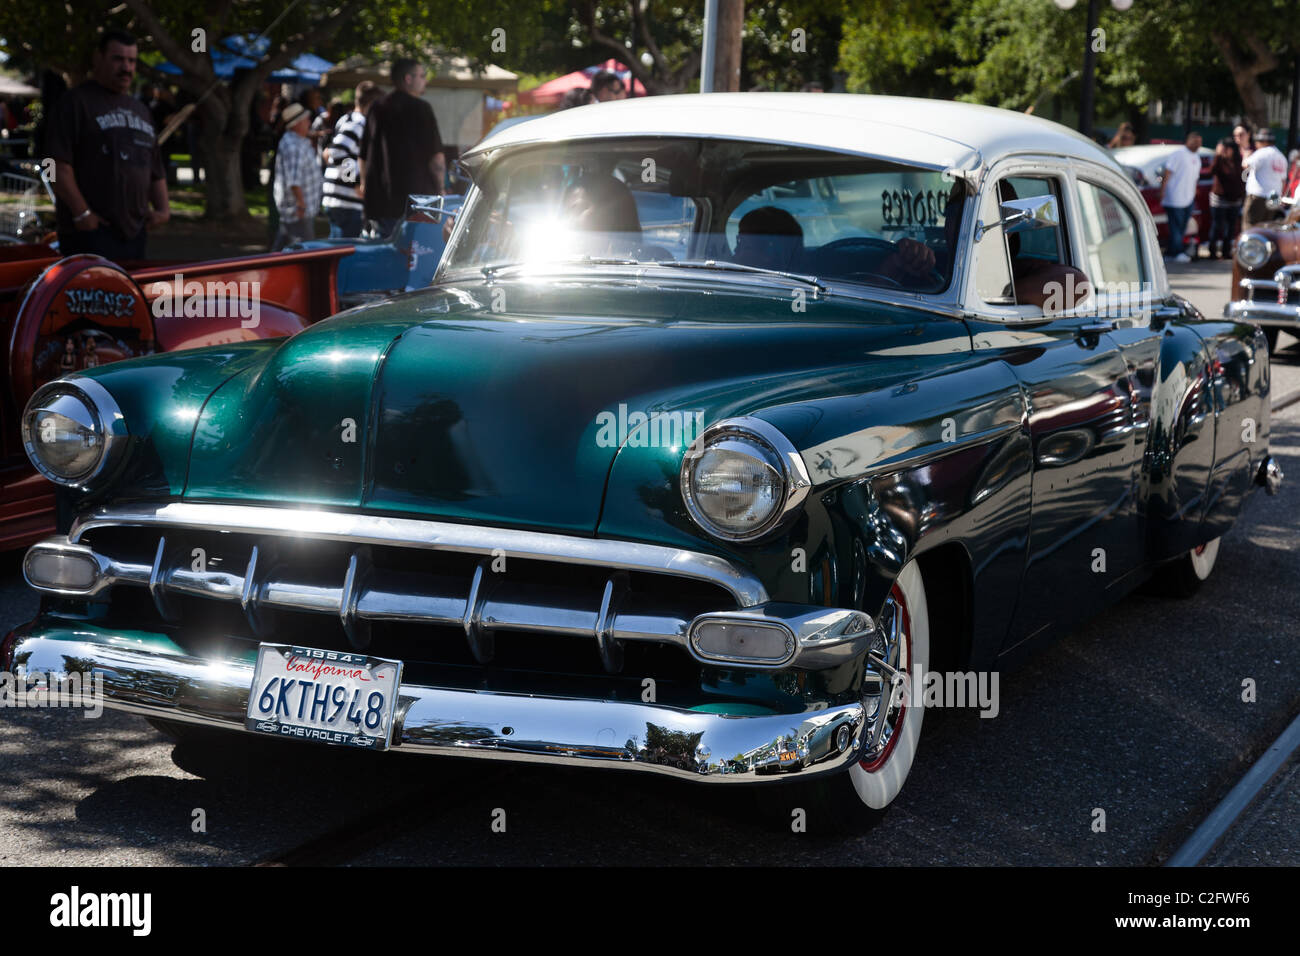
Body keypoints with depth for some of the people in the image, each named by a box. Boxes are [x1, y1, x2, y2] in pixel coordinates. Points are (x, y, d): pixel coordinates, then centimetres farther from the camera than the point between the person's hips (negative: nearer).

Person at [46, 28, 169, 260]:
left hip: (134, 232, 8)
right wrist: (81, 213, -17)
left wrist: (163, 208, 11)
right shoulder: (76, 102, -1)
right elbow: (58, 164, -11)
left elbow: (156, 170, 27)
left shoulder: (141, 110, 22)